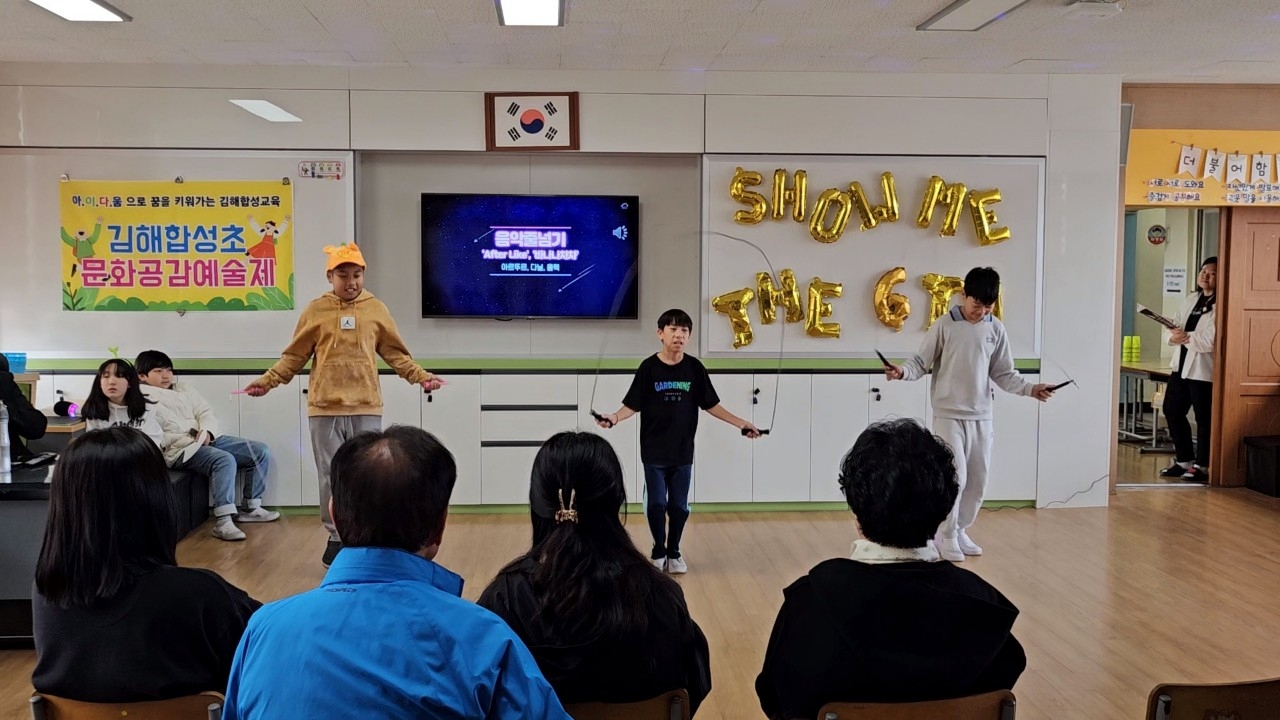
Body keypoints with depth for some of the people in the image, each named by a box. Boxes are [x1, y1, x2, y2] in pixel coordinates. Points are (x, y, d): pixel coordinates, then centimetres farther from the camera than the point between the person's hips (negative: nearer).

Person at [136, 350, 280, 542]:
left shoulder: (184, 390, 22)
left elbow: (206, 413, 11)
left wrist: (206, 431, -11)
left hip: (209, 439, 8)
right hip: (180, 449, -8)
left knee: (261, 451, -1)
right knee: (225, 460, -34)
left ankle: (252, 508, 9)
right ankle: (222, 522, -37)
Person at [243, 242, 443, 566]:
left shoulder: (376, 309, 4)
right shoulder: (315, 311, 2)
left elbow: (395, 353, 8)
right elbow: (294, 356, 6)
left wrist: (421, 376, -3)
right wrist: (268, 380, -4)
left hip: (366, 408, 0)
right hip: (325, 408, 0)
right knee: (331, 476, 6)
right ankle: (337, 537, 17)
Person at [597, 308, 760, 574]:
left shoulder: (694, 368, -1)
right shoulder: (649, 367, -7)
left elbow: (711, 404, 4)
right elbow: (633, 405, -5)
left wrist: (740, 423, 0)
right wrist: (614, 417, -24)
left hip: (683, 451, 2)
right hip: (654, 451, -2)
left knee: (679, 506, 10)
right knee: (655, 504, 3)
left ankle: (674, 552, 27)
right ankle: (658, 551, 23)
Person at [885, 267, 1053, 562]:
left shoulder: (996, 330, 4)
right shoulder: (944, 325, -7)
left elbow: (1003, 373, 8)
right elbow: (921, 363, -5)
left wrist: (1030, 389, -6)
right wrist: (903, 372, -25)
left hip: (981, 416, 4)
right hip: (948, 414, -4)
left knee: (978, 479, 8)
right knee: (955, 476, -9)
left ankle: (960, 530, 25)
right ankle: (946, 535, 7)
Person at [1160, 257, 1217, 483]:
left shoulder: (1220, 305, -10)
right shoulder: (1191, 299, 15)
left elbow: (1211, 341, -20)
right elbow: (1175, 326, 12)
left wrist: (1186, 337, -12)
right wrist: (1174, 337, -10)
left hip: (1202, 369, -8)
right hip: (1181, 365, 8)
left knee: (1204, 418, 1)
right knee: (1172, 411, 13)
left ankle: (1202, 466, 13)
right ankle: (1184, 460, 26)